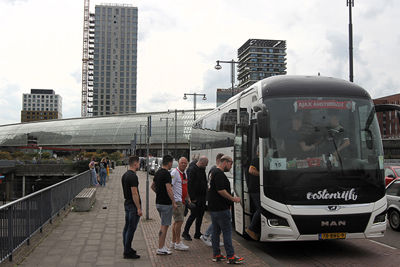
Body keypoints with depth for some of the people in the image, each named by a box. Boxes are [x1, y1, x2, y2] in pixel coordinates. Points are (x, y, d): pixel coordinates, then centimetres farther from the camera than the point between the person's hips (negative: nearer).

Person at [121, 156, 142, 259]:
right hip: (133, 205, -10)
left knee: (127, 228, 14)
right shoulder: (133, 176, -20)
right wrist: (139, 208, -19)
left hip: (127, 204, 10)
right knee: (131, 229, -5)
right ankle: (127, 252, -1)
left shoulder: (124, 175, 11)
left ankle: (127, 249, 22)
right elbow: (134, 193, -23)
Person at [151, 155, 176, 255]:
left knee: (164, 224, 18)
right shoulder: (166, 173, -18)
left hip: (158, 202, 9)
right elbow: (169, 189, -23)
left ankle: (162, 246, 22)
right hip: (166, 203, -9)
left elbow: (152, 186, 20)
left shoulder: (158, 172, 10)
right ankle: (160, 249, 2)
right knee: (164, 226, -3)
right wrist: (174, 202, -17)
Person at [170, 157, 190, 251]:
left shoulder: (185, 173, 15)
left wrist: (188, 198, 19)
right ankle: (178, 243, -1)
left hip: (182, 201, 9)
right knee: (179, 221, -9)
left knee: (176, 221, 14)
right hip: (176, 201, -9)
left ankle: (173, 242, 22)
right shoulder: (174, 173, -12)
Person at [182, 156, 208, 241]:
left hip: (202, 197, 8)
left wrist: (205, 195, 14)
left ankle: (197, 234, 20)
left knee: (200, 215, 11)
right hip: (195, 198, -8)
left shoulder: (202, 170, 13)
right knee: (193, 215, -4)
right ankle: (185, 233, 9)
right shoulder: (193, 170, -15)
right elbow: (190, 185, -19)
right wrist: (192, 198, -20)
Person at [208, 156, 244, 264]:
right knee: (227, 231, -6)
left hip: (214, 208, 10)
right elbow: (221, 190, -23)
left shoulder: (216, 173, 17)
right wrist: (233, 199, -13)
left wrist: (230, 200, 23)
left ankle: (216, 255, 19)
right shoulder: (219, 174, -16)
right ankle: (231, 256, -2)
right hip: (221, 209, -10)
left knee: (216, 231, 13)